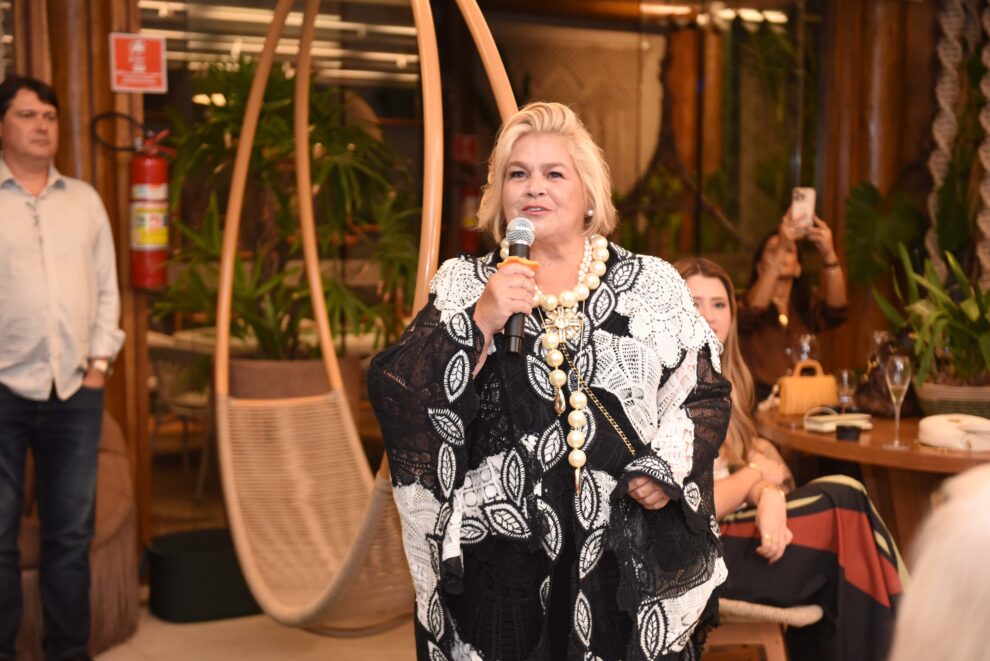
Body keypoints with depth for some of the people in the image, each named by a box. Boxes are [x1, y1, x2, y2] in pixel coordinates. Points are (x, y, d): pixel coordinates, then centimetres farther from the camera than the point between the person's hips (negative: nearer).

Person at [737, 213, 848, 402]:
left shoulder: (808, 307, 14)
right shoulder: (744, 305, 4)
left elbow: (837, 309, -8)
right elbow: (754, 309, -20)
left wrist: (829, 253, -25)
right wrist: (780, 247, -31)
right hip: (760, 401, -3)